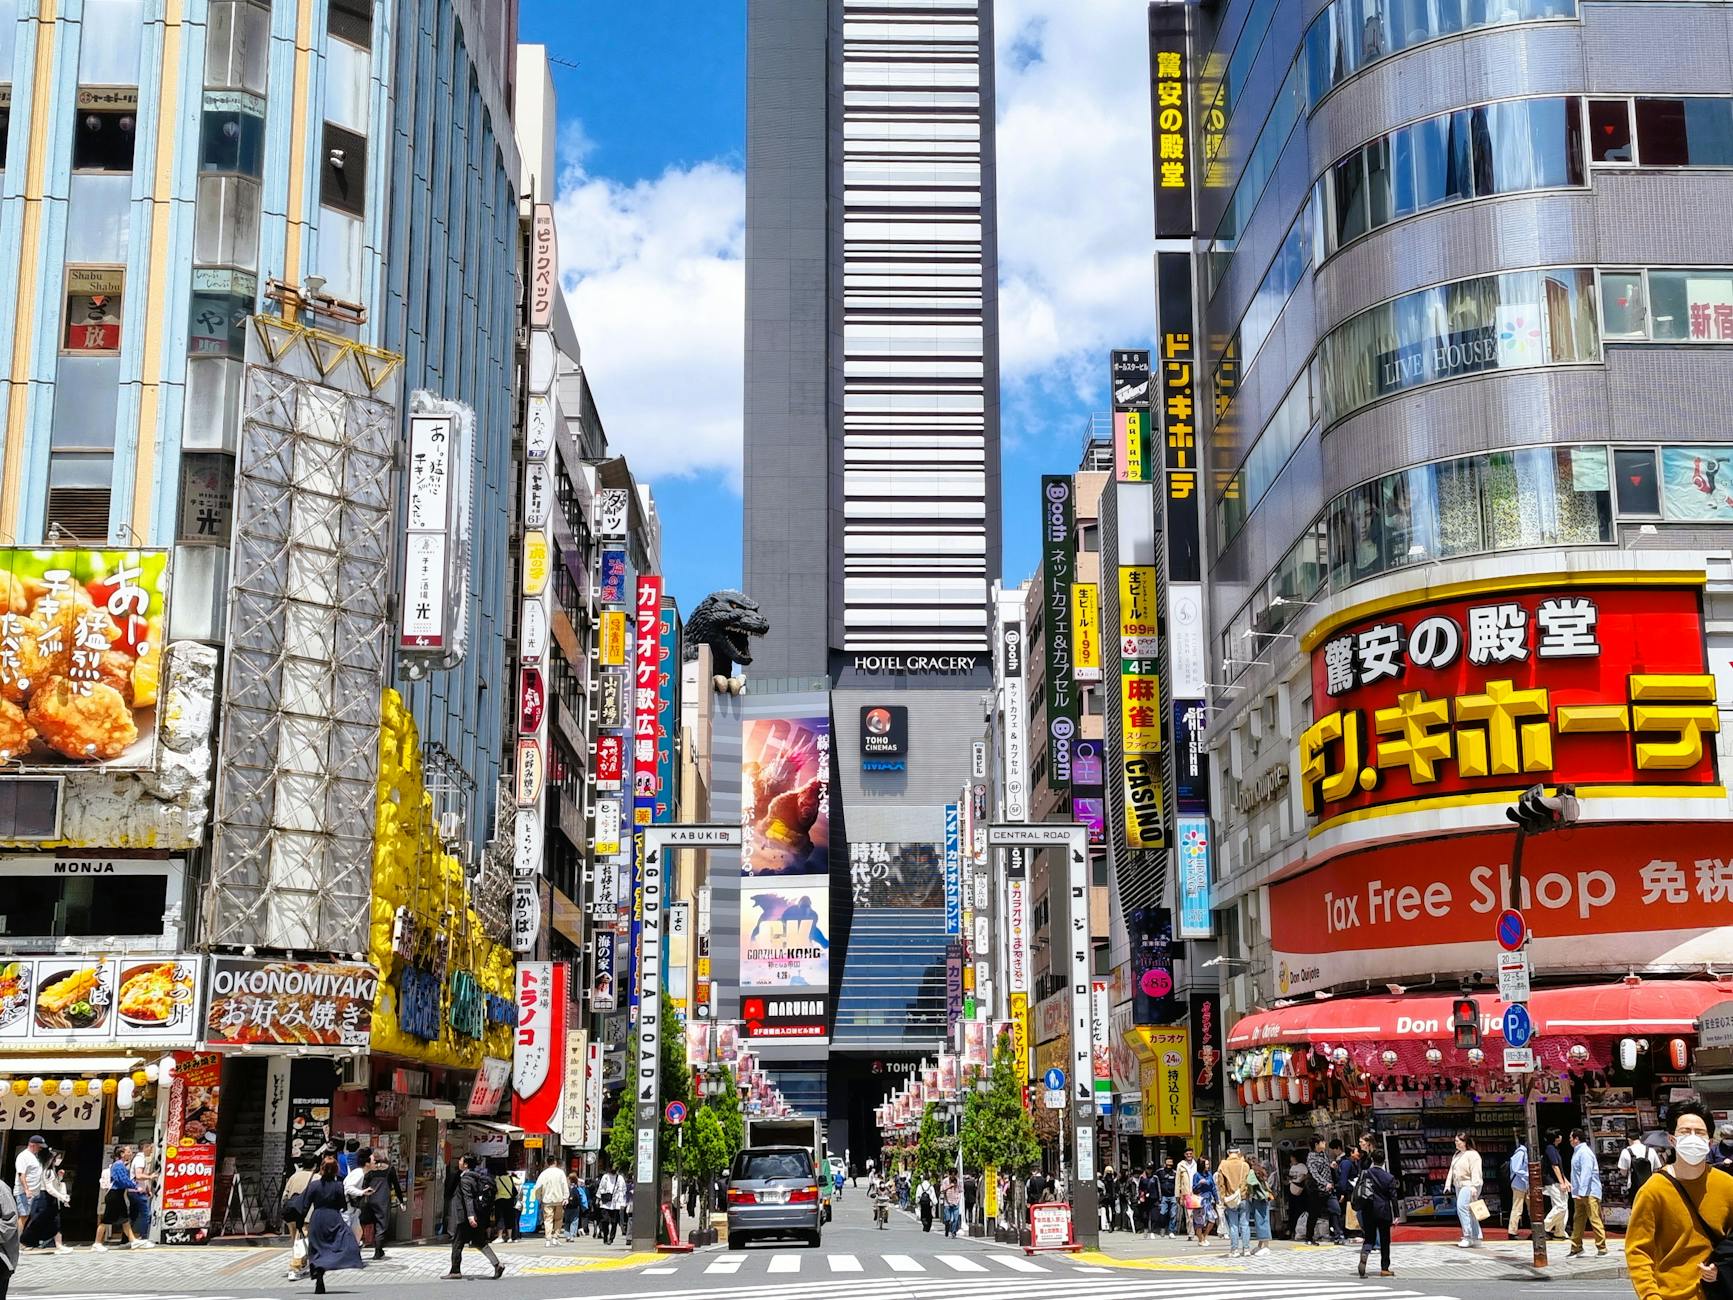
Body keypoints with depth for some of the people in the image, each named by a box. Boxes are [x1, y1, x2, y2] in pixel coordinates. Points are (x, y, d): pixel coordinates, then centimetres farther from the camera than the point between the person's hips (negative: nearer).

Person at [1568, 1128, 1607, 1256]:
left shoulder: (1584, 1152, -14)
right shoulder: (1577, 1152, 16)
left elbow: (1586, 1173, -20)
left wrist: (1581, 1192, -23)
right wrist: (1575, 1189, 19)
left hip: (1589, 1193, -10)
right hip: (1580, 1193, 10)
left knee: (1594, 1219, -8)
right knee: (1578, 1220, 11)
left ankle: (1602, 1247, -4)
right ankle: (1576, 1247, 16)